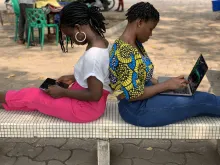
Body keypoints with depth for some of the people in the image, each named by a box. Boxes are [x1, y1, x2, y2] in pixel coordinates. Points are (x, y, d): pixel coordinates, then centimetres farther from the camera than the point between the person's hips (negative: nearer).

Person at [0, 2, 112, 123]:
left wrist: (62, 92, -18)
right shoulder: (102, 43, -1)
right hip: (87, 104, 8)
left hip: (86, 108, -8)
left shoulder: (92, 56, -31)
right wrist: (73, 78, 9)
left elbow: (95, 95, -28)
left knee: (32, 96, 5)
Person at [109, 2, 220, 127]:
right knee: (203, 101, -4)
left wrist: (161, 83, 2)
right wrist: (167, 85, -17)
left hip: (143, 99, 9)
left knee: (202, 97, 7)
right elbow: (134, 94, -26)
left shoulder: (134, 43, 4)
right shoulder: (126, 53, -27)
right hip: (137, 109, -9)